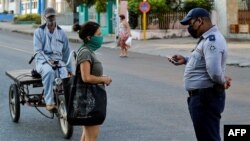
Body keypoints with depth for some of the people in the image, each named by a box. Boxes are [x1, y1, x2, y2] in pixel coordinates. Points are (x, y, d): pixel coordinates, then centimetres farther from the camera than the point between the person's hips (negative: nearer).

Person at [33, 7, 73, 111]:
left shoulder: (61, 33, 14)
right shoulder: (39, 32, 4)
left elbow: (66, 52, 17)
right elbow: (38, 50, -6)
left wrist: (70, 69, 14)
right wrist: (48, 60, -23)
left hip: (58, 60, 3)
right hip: (43, 60, -3)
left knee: (64, 73, -34)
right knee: (49, 72, -39)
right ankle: (49, 102, -39)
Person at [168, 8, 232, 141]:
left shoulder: (211, 40, -21)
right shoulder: (208, 38, 13)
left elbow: (214, 72, -33)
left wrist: (222, 81, -13)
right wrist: (186, 60, 13)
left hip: (205, 98, -11)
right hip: (202, 96, 11)